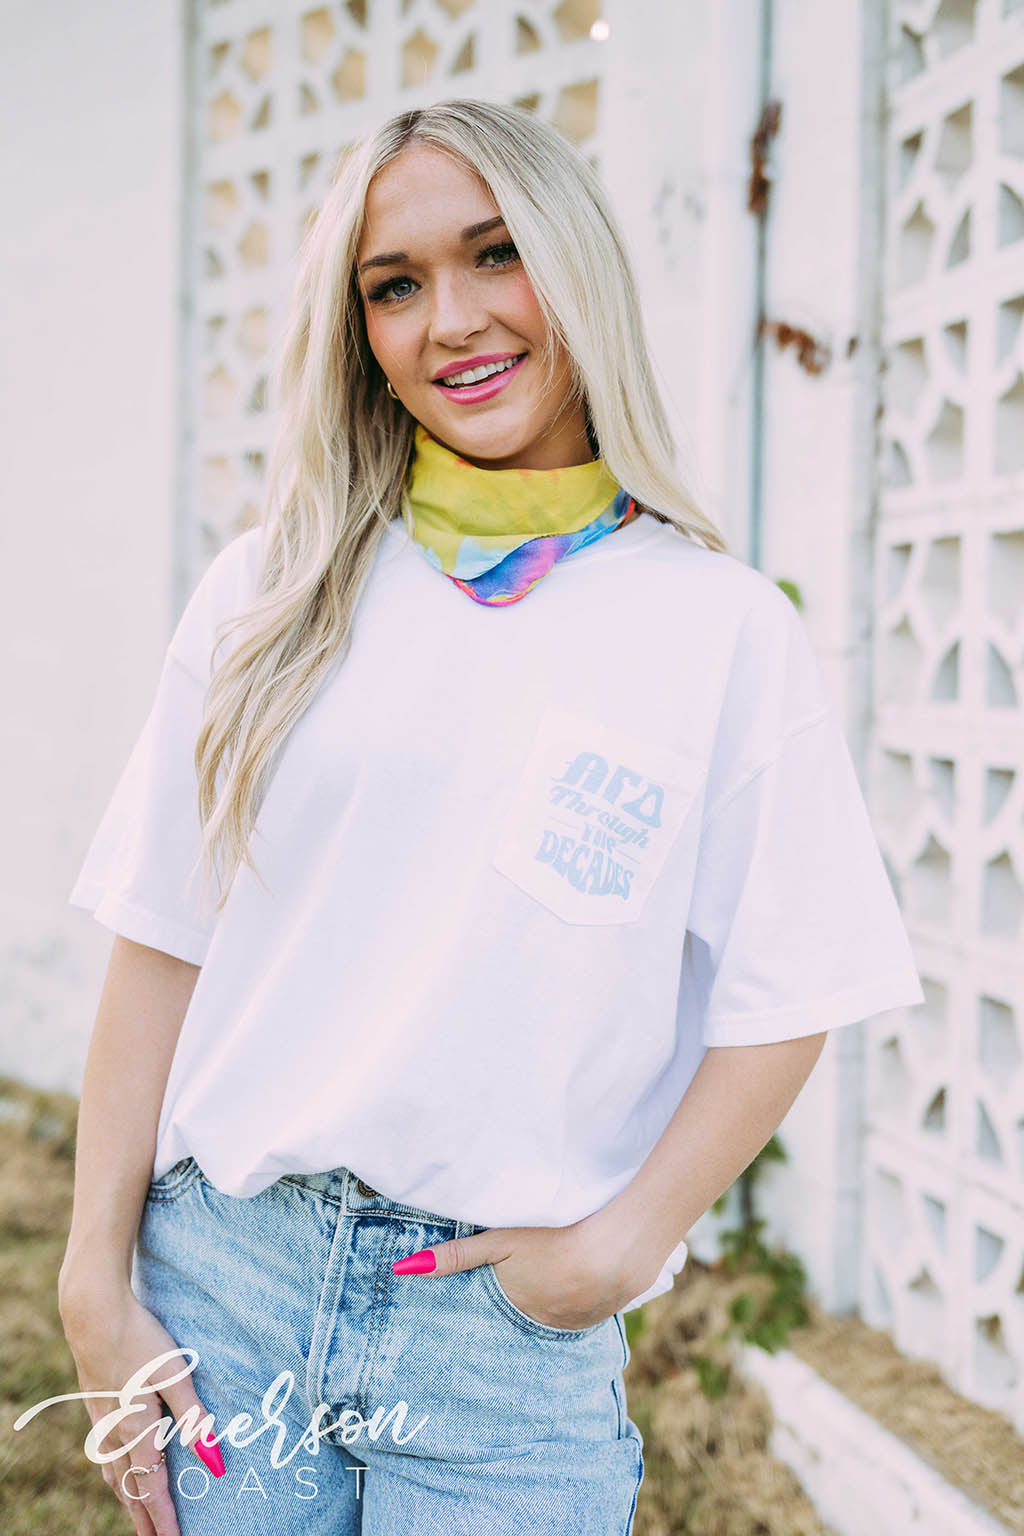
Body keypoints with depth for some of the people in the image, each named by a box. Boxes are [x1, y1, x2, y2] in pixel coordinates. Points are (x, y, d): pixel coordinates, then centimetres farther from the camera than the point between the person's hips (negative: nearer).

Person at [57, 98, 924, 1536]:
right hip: (225, 1271, 2)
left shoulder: (729, 632, -4)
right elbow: (160, 946, 1)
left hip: (509, 1319, -1)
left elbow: (783, 998, -2)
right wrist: (98, 1276, -1)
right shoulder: (272, 596, 2)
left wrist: (623, 1243, -10)